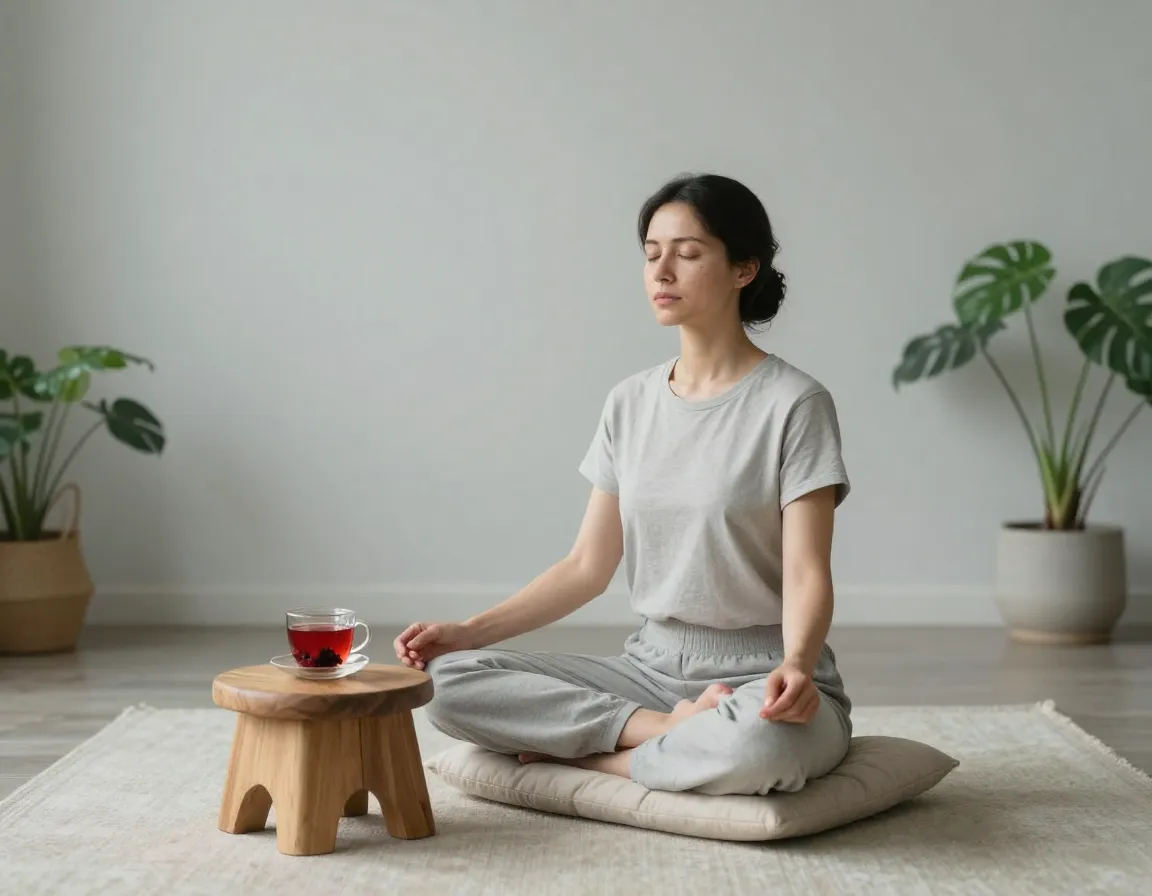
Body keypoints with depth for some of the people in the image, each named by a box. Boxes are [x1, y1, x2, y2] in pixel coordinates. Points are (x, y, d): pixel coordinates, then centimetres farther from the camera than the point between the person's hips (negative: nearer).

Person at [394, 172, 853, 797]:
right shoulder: (630, 404, 8)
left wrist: (796, 665, -36)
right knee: (448, 682, -14)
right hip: (650, 668, 5)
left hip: (761, 679, -5)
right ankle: (679, 730, -15)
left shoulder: (792, 403, -9)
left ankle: (582, 754, -15)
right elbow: (588, 566, 9)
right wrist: (468, 630, -2)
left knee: (760, 744, -42)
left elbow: (806, 576, -14)